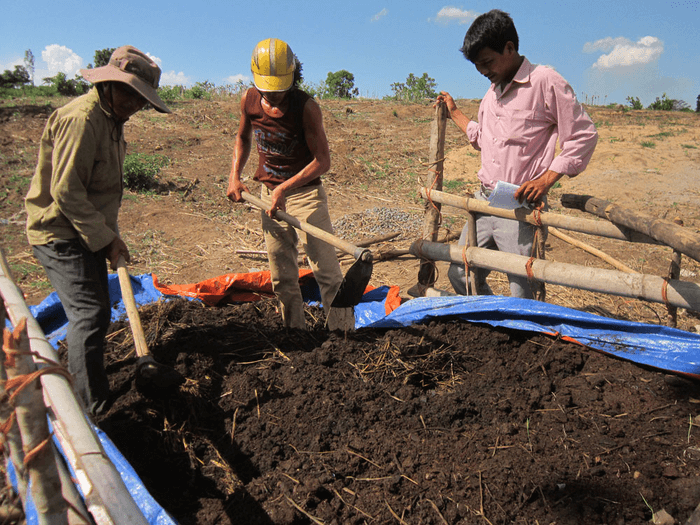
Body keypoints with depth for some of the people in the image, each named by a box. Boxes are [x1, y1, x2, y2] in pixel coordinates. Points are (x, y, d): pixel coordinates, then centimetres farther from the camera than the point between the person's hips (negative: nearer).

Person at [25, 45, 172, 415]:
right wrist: (105, 237, -19)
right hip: (61, 235, -10)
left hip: (86, 233, 10)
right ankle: (92, 412, -4)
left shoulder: (110, 118, 12)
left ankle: (79, 392, 37)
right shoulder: (81, 119, -21)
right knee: (90, 313, -12)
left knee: (91, 311, 18)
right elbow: (65, 191, -24)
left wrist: (110, 233, 18)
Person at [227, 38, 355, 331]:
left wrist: (284, 188, -23)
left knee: (326, 271, -6)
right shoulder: (249, 101, -1)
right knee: (281, 278, 10)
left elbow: (322, 161, -17)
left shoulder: (306, 107, -16)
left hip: (305, 193, -5)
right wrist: (234, 176, 4)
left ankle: (343, 335, 3)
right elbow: (243, 138, 17)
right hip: (269, 194, 5)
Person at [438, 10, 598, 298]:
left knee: (522, 295, -4)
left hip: (520, 208, -7)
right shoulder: (492, 92, 17)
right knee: (460, 275, 10)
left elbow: (583, 136, -7)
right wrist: (453, 112, 33)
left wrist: (545, 180, -15)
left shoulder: (545, 81, -7)